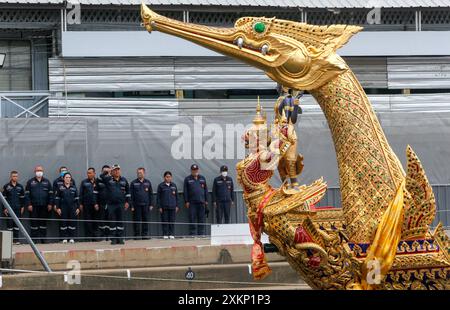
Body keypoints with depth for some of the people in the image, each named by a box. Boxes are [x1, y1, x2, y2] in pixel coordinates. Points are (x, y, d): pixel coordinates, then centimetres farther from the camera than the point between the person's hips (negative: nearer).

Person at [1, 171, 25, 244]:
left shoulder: (20, 186, 8)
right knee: (10, 223, -3)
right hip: (9, 208, -2)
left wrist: (22, 207, 7)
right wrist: (4, 208, -6)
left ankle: (16, 239, 6)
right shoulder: (6, 186, 0)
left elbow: (22, 198, 13)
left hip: (17, 208, 2)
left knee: (17, 223, 2)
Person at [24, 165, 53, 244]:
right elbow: (27, 194, 1)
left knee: (43, 223, 4)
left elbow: (51, 193, 9)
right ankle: (34, 240, 1)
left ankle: (43, 240, 7)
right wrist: (29, 204, -8)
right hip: (34, 207, -2)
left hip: (44, 207, 2)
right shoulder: (30, 182, 6)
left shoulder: (47, 182, 11)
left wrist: (50, 204, -1)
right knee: (34, 223, -2)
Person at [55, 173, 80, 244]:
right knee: (63, 222, -2)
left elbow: (77, 198, 11)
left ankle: (71, 238, 6)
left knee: (72, 222, 0)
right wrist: (57, 208, -5)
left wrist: (78, 208, 5)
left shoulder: (74, 188, 10)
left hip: (73, 208, 2)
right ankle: (64, 238, 3)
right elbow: (57, 198, 2)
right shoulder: (60, 188, 4)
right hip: (63, 208, -2)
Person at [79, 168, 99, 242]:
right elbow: (81, 193, 6)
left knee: (96, 222, 3)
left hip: (96, 205, 1)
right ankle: (88, 237, 3)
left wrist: (97, 204, -2)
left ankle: (95, 237, 8)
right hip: (87, 204, -1)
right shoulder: (84, 182, 7)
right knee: (87, 222, -1)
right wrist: (81, 204, -1)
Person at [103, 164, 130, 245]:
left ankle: (120, 238, 9)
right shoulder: (108, 180, 1)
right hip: (111, 204, -2)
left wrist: (127, 202, 12)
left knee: (120, 222, 3)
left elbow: (127, 192, 16)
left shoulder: (124, 180, 8)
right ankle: (113, 239, 6)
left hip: (121, 204, 2)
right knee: (112, 222, 1)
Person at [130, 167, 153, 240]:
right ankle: (137, 235, 4)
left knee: (145, 220, 4)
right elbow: (131, 195, 1)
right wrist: (132, 206, -5)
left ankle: (145, 234, 10)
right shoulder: (133, 183, 3)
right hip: (137, 205, -2)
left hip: (146, 205, 2)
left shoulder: (148, 183, 9)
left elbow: (151, 194, 11)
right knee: (137, 221, -1)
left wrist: (151, 204, 5)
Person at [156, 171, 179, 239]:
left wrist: (177, 206, 10)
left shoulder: (174, 185, 10)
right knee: (165, 221, -1)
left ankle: (171, 234, 7)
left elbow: (176, 196, 15)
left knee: (172, 221, 2)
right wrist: (159, 207, -3)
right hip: (164, 207, -2)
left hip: (172, 207, 2)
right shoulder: (161, 186, 1)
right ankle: (165, 234, 3)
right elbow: (158, 197, 2)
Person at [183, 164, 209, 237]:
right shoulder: (187, 179, 5)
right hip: (192, 203, -3)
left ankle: (201, 233, 8)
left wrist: (206, 200, 9)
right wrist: (186, 201, -5)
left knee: (201, 219, 4)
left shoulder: (202, 178, 14)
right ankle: (192, 233, -1)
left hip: (201, 202, 3)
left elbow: (205, 190, 15)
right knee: (192, 219, -4)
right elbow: (185, 191, 2)